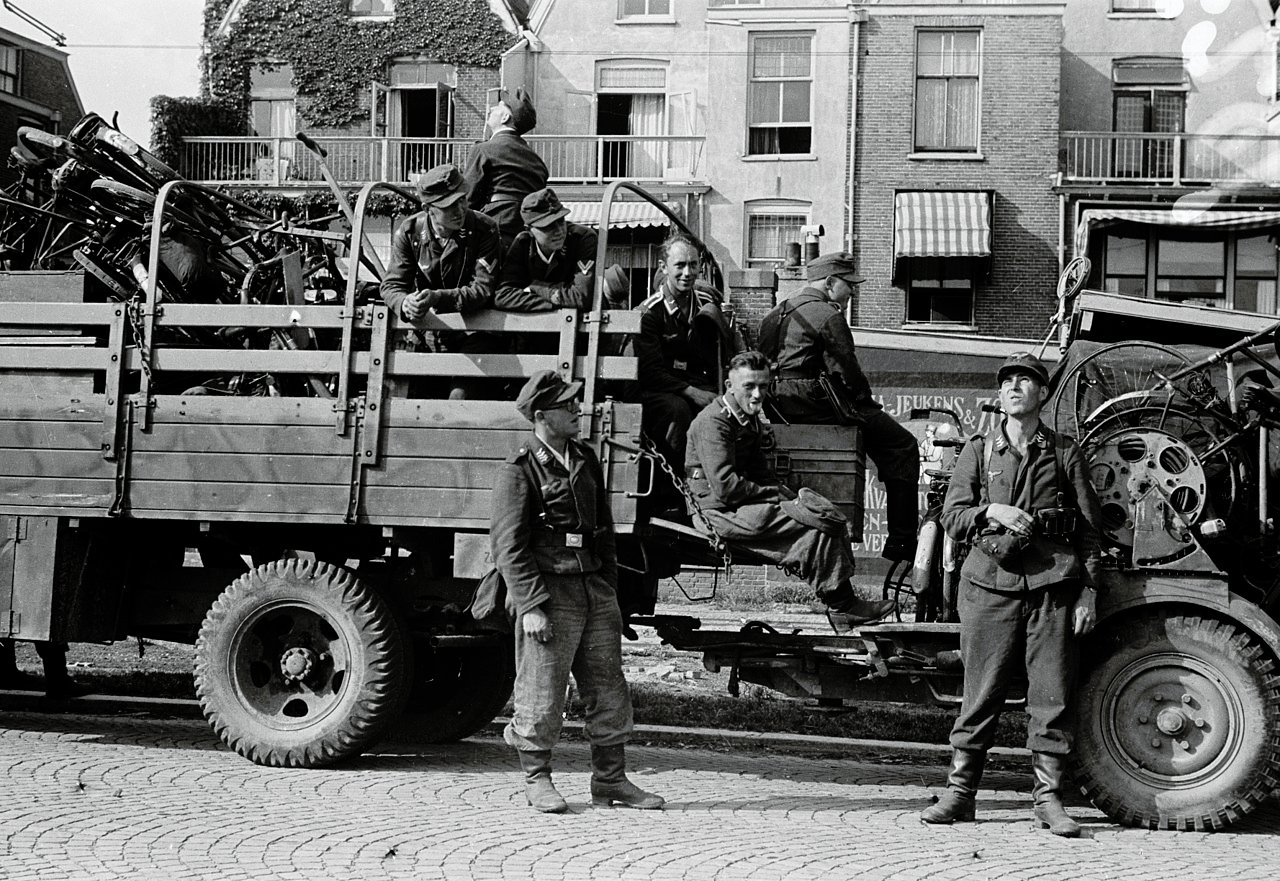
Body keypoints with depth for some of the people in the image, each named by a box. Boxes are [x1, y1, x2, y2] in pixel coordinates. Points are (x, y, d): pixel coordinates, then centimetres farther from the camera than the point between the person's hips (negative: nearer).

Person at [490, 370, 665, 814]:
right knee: (542, 693, 0)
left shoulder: (586, 460, 14)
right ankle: (537, 780, 15)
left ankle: (610, 779, 20)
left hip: (595, 591, 7)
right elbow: (509, 545, -12)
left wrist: (610, 591, 18)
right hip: (549, 592, -7)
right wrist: (531, 606, -18)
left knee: (608, 689, 10)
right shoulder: (518, 471, -8)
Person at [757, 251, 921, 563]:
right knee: (902, 446, -4)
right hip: (816, 405, -10)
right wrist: (868, 403, 3)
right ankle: (901, 541, -7)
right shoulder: (827, 315, -9)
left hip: (782, 408, 10)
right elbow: (847, 370, -14)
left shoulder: (777, 312, 19)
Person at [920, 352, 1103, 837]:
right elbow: (951, 516, 7)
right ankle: (959, 792, 8)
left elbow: (1090, 527, 8)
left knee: (1051, 697, 0)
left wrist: (1088, 591, 2)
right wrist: (991, 512, -12)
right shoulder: (978, 451, 12)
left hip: (1052, 585, 0)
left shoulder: (1065, 453, 9)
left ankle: (1048, 797, 7)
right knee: (980, 696, 1)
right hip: (991, 584, 0)